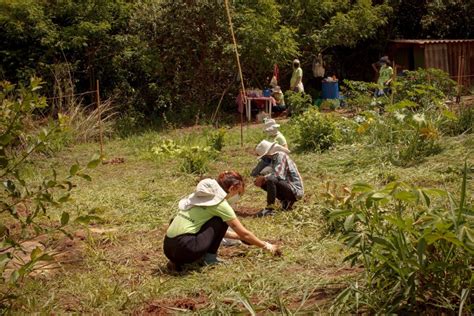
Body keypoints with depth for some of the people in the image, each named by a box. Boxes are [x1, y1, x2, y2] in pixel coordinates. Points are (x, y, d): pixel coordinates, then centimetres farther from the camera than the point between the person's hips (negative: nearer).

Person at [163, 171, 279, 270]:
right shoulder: (220, 203, -4)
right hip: (184, 248, -8)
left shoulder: (206, 195, 20)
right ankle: (210, 257, 7)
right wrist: (266, 246, 13)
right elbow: (244, 233, 2)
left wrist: (240, 237, 35)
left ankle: (178, 261, 14)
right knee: (221, 221, 1)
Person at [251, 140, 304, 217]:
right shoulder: (270, 159, 8)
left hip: (295, 191, -9)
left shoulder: (281, 156, -15)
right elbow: (254, 173, 7)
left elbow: (277, 175, -30)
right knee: (263, 182, 6)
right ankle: (285, 201, 8)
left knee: (270, 180, -28)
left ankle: (270, 209, -20)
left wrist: (262, 178, -19)